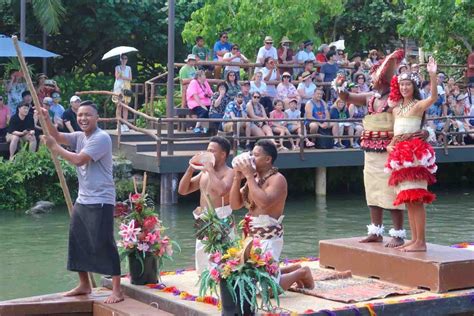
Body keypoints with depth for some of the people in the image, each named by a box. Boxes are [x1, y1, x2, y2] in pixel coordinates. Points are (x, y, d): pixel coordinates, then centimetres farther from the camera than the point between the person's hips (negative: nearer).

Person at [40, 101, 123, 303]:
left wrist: (55, 149, -11)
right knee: (77, 242, 14)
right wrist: (47, 120, -12)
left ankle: (117, 290, -6)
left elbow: (78, 159, -21)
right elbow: (58, 137, 3)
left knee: (104, 243, -10)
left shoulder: (101, 138, -15)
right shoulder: (80, 136, 13)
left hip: (100, 201, -9)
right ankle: (84, 285, 28)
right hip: (82, 199, 9)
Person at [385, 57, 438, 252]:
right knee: (408, 200, 9)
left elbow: (433, 97, -26)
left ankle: (421, 242, -12)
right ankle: (414, 239, 14)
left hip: (414, 152, -8)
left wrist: (432, 75, -36)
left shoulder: (418, 105, -5)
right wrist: (390, 145, 7)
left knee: (416, 199, -12)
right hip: (400, 152, 8)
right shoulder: (396, 107, 17)